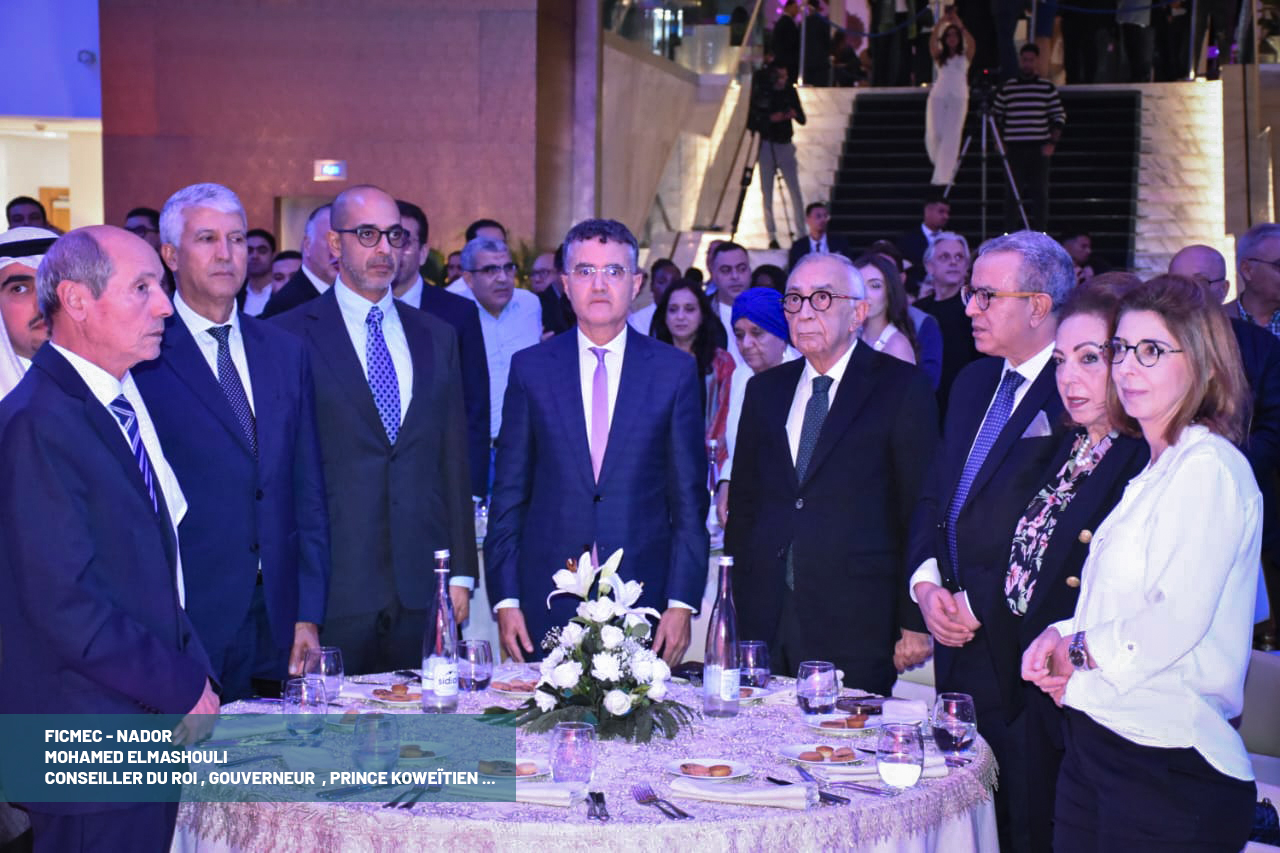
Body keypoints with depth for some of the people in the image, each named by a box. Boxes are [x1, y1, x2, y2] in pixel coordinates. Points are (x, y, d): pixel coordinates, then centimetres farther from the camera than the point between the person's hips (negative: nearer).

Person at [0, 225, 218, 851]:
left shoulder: (126, 399, 12)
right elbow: (66, 604, -22)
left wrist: (193, 668, 5)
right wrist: (185, 687, -14)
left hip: (153, 718, 8)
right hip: (91, 752, -8)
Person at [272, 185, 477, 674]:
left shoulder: (436, 337, 13)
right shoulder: (290, 337, -1)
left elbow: (454, 460, 13)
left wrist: (461, 573, 8)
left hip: (422, 591, 4)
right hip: (335, 588, -4)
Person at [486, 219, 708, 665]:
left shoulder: (675, 370, 4)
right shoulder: (530, 368, 6)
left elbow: (689, 499, 3)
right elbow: (509, 493, 6)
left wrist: (682, 602, -3)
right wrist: (505, 599, 0)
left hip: (643, 604, 0)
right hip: (548, 604, 1)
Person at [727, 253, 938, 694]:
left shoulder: (903, 388, -1)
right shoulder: (765, 390, 14)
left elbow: (922, 510, -3)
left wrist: (916, 622, -7)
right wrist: (733, 606, 9)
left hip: (855, 625, -4)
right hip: (764, 620, 4)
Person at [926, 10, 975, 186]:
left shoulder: (964, 56, 10)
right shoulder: (939, 56, 13)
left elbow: (971, 42, -10)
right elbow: (932, 41, -5)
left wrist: (959, 24, -17)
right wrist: (942, 22, -15)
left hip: (958, 98, -1)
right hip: (938, 96, 1)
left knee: (951, 137, -11)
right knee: (933, 135, -9)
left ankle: (943, 176, -15)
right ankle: (941, 164, 19)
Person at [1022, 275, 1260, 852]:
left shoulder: (1208, 468, -13)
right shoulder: (1158, 468, 17)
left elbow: (1176, 620, -21)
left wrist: (1079, 650, -8)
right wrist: (1062, 635, 2)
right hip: (1097, 743, 9)